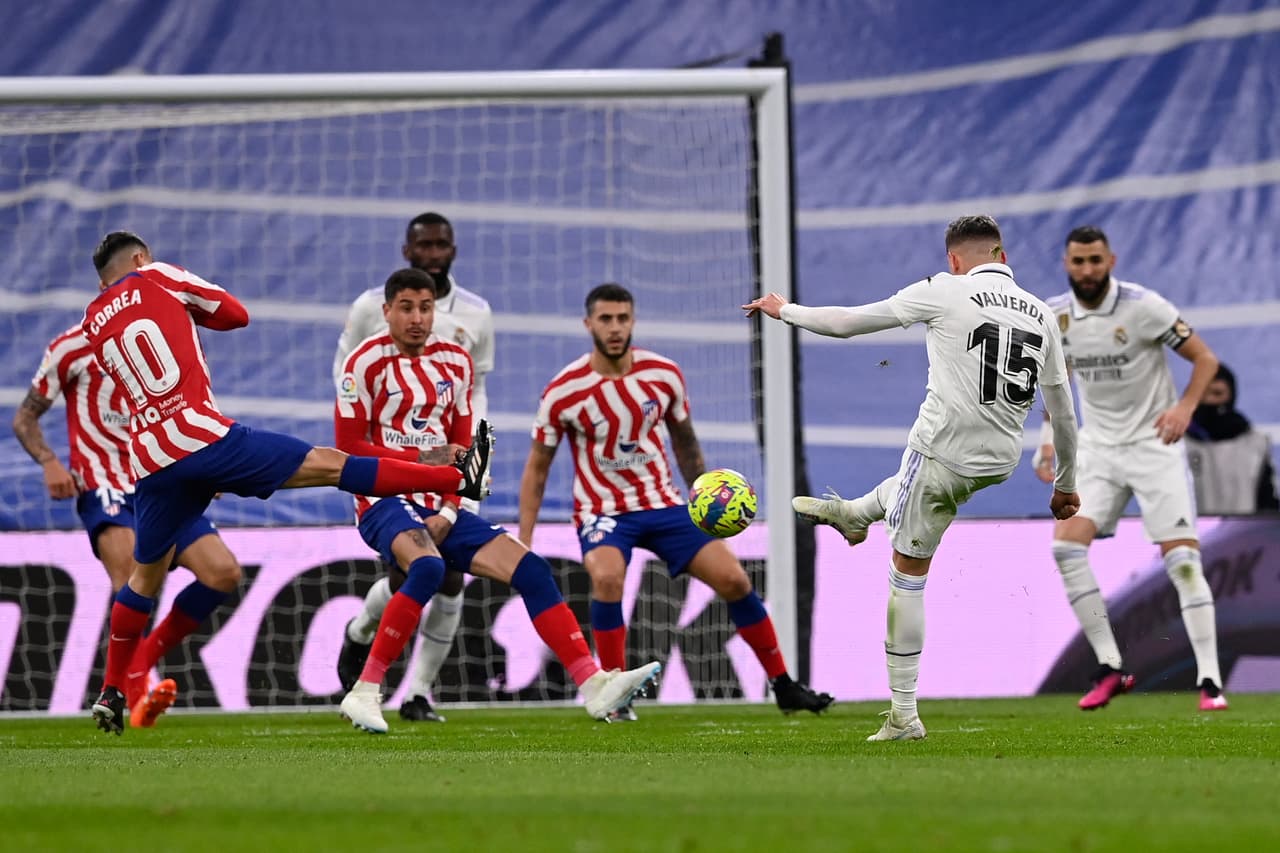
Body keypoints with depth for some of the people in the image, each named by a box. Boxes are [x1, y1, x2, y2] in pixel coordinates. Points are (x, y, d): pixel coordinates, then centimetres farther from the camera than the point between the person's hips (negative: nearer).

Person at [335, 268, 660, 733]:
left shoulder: (455, 361, 12)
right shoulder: (367, 362, -5)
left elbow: (461, 447, 12)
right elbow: (349, 447, -8)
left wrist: (449, 509, -4)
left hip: (439, 507, 6)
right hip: (385, 502, -6)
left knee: (529, 568, -9)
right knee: (427, 565, -36)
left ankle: (594, 684, -10)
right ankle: (364, 692, -32)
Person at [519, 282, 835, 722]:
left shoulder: (664, 374, -5)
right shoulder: (563, 393, -13)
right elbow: (537, 468, -3)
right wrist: (523, 541, -8)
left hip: (663, 503, 3)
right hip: (602, 510, -3)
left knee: (733, 578, -7)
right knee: (607, 575, -34)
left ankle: (784, 686, 9)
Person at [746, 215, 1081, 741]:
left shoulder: (946, 292, -8)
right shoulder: (1039, 313, 6)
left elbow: (847, 322, -1)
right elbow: (1061, 406, 12)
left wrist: (785, 311, 16)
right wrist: (1065, 484, 25)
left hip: (945, 450, -4)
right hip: (1002, 462, 5)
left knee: (908, 575, 8)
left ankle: (904, 715, 9)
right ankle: (853, 513, 61)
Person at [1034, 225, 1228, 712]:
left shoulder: (1143, 307, -14)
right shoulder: (1054, 317, 0)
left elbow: (1205, 359, -8)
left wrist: (1185, 407, -24)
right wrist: (1050, 443, 8)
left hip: (1153, 443, -4)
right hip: (1097, 448, 4)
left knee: (1182, 558, -12)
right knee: (1065, 544, -14)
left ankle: (1209, 681, -8)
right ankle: (1109, 669, -6)